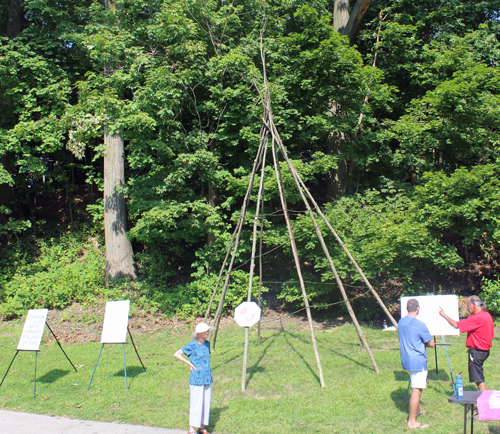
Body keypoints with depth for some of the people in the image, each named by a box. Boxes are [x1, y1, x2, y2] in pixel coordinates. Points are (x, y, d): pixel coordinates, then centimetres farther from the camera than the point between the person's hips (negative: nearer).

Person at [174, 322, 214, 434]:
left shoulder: (207, 344, 8)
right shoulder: (192, 345, -11)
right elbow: (176, 354, -11)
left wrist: (207, 369, 12)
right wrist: (189, 363, -10)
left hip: (207, 378, 6)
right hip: (196, 378, -6)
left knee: (206, 402, 9)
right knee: (196, 403, -2)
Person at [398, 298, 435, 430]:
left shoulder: (400, 322, 5)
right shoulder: (420, 325, -18)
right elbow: (432, 344, -9)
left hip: (406, 361, 8)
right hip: (418, 362, -8)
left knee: (416, 387, 26)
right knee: (416, 391, -4)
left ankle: (417, 410, 41)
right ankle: (412, 421, -2)